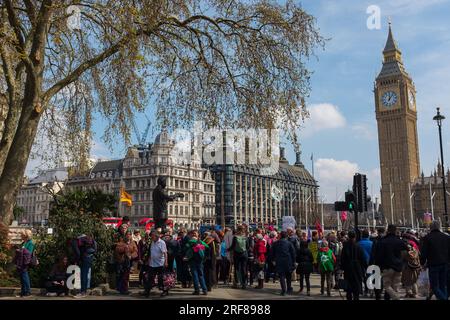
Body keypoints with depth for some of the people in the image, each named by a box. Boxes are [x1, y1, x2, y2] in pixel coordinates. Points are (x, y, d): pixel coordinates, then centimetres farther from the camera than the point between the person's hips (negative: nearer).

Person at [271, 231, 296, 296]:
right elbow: (293, 253, -1)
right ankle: (289, 289, 21)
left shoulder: (275, 243, 3)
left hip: (279, 262, 0)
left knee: (282, 276, 2)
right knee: (288, 276, 15)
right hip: (288, 262, 0)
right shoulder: (289, 243, -2)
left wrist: (274, 260, 18)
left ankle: (283, 290, -5)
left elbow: (273, 253, 9)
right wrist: (293, 262, 5)